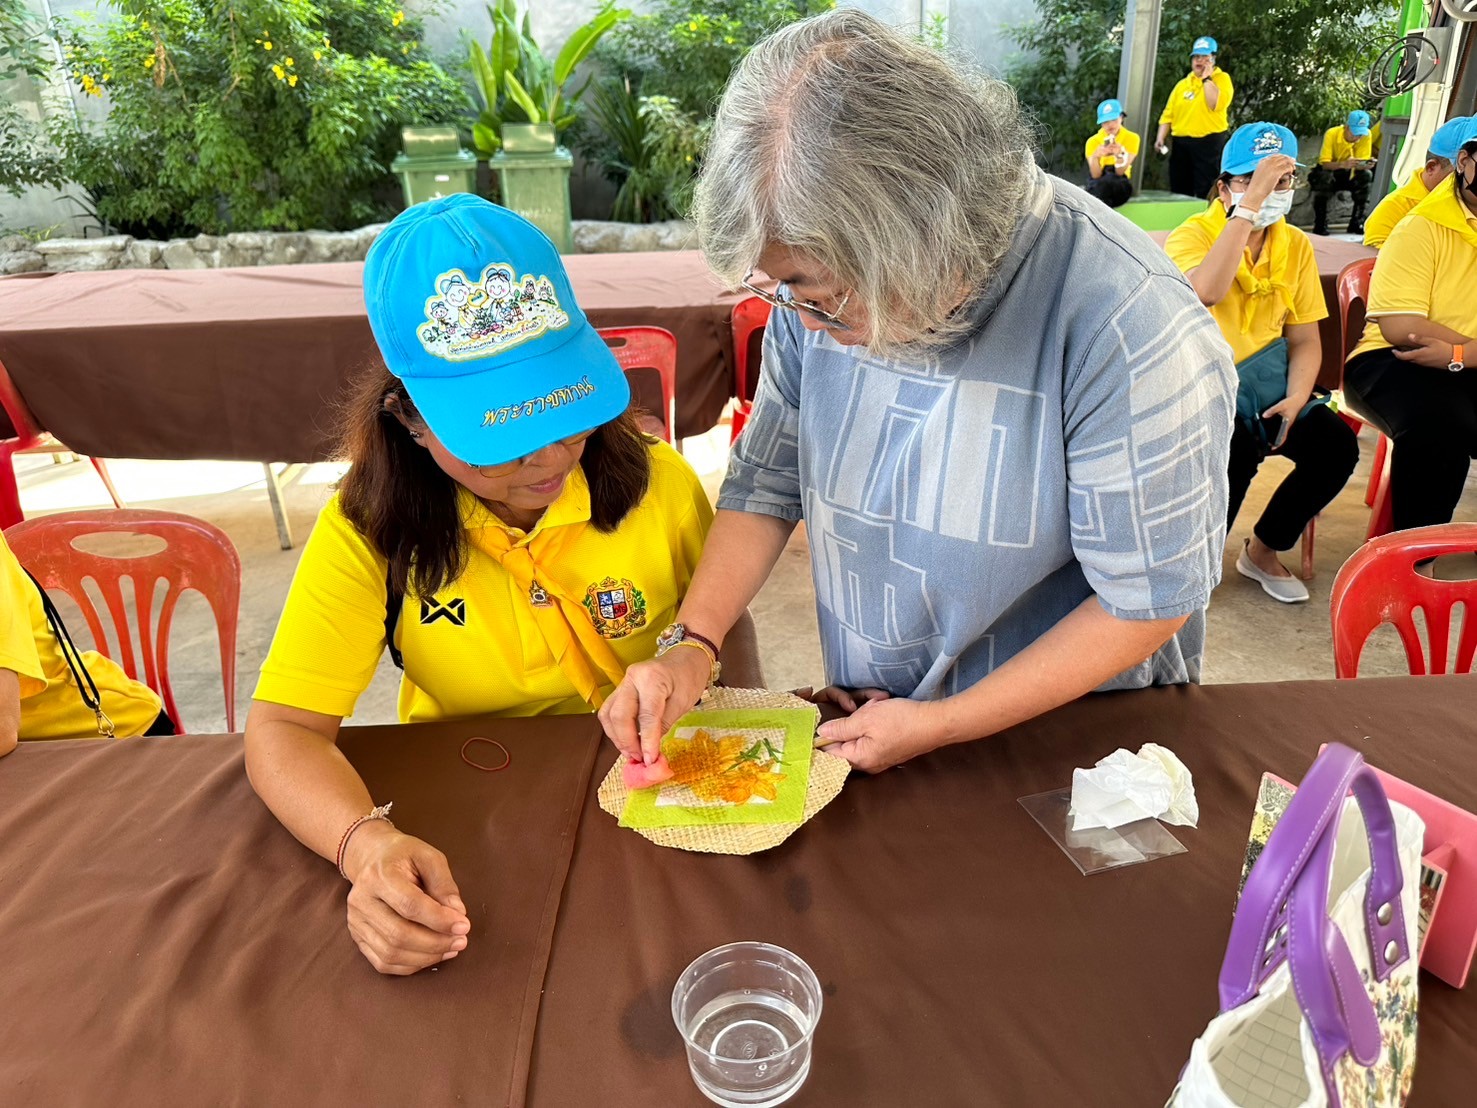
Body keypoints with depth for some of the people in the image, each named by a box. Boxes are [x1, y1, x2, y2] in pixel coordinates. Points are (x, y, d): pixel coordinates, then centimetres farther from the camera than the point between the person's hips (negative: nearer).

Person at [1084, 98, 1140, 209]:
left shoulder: (1131, 138, -2)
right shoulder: (1093, 141, -1)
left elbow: (1120, 172, -13)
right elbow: (1095, 175, -14)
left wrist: (1120, 154, -33)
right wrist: (1096, 156, -33)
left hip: (1119, 185, 0)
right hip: (1097, 185, 0)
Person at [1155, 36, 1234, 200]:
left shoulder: (1222, 78, 1)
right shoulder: (1182, 84, 15)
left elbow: (1217, 104, -18)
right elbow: (1168, 114, 11)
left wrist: (1207, 78, -10)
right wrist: (1160, 138, -4)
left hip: (1209, 143, -5)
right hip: (1181, 143, 5)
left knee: (1205, 194, -8)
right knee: (1178, 192, 9)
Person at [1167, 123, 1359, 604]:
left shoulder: (1295, 245, 7)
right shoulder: (1193, 234, -9)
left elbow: (1305, 340, 9)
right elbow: (1206, 292, -33)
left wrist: (1296, 398, -10)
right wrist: (1250, 203, -32)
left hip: (1263, 374, 6)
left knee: (1336, 442, -15)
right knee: (1237, 447, -33)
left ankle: (1263, 551, 8)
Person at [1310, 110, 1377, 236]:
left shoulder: (1366, 135, -13)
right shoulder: (1331, 134, -22)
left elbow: (1362, 163, -13)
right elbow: (1324, 163, -29)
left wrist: (1366, 165, -38)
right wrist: (1343, 164, -49)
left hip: (1348, 176, 3)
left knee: (1366, 175, -27)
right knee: (1324, 176, -36)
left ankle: (1356, 222, -16)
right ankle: (1320, 224, -27)